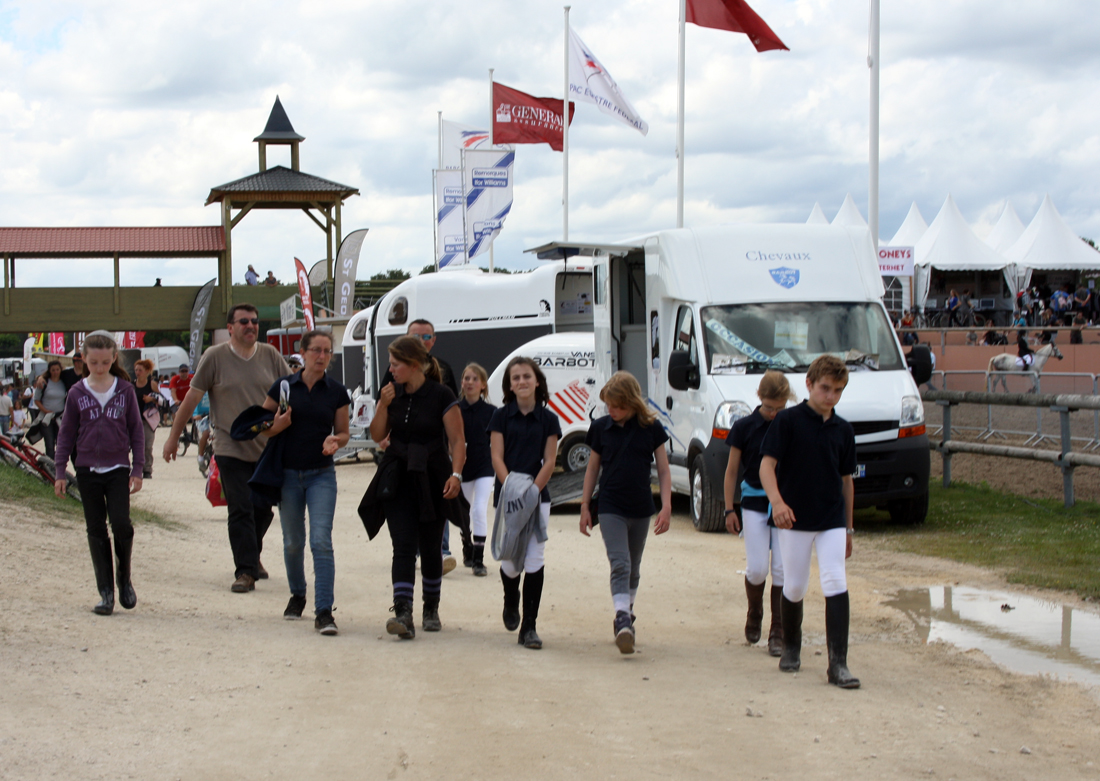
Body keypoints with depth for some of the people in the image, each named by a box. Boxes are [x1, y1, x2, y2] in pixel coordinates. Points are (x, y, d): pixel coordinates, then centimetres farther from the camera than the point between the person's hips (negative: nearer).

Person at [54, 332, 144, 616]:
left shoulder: (125, 390, 1)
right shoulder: (77, 393, 3)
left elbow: (136, 430, 5)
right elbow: (66, 433, 8)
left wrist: (138, 469, 0)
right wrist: (60, 472, 4)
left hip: (118, 469, -1)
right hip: (87, 470, 1)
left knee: (121, 524, -12)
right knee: (96, 531, 3)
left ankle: (124, 578, 13)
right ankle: (106, 592, 9)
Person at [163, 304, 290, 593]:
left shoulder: (270, 355, 4)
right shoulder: (215, 357, -3)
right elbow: (192, 397, 2)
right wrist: (173, 437, 5)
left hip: (268, 448, 3)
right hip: (231, 449, -3)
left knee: (263, 509, 10)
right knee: (241, 511, -7)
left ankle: (252, 555, 33)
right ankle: (245, 571, -2)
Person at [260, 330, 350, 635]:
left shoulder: (337, 392, 0)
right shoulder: (283, 387, -1)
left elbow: (343, 432, 9)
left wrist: (335, 441, -14)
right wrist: (278, 425, -16)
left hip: (321, 475, -1)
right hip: (288, 474, 1)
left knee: (321, 541, -13)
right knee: (293, 542, 12)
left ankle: (323, 611, -14)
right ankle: (297, 595, 36)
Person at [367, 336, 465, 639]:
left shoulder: (441, 395, -9)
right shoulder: (392, 392, 5)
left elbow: (457, 440, -9)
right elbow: (377, 435, 9)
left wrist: (456, 474, -22)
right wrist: (383, 405, -6)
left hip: (432, 480, -3)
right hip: (398, 478, 3)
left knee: (430, 548, 9)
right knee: (403, 546, -9)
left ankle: (431, 609, 28)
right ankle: (403, 614, -20)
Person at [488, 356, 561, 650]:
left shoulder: (548, 419, 4)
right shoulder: (501, 417, 3)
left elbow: (549, 461, 1)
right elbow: (497, 457, -3)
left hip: (537, 496, 0)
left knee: (535, 560, -7)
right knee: (511, 560, 1)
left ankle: (529, 627, -3)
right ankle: (511, 603, 35)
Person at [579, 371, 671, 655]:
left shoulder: (651, 428, -3)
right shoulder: (601, 427, -1)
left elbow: (663, 471, 1)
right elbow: (592, 469, 7)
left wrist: (666, 507, -8)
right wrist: (585, 507, 6)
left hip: (641, 509, 1)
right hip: (611, 509, -1)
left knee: (634, 568, 14)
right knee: (620, 564, -16)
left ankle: (627, 616, 30)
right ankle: (622, 621, -26)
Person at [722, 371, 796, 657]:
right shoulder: (745, 427, -2)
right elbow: (731, 470, 5)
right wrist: (729, 509, 3)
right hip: (754, 502, -1)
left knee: (782, 569, -3)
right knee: (757, 569, -6)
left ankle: (778, 633, 6)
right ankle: (754, 615, 23)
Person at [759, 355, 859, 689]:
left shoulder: (843, 430, 7)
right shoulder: (788, 420, -6)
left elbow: (846, 479, 15)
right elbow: (767, 465, -13)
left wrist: (848, 527, 17)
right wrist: (777, 501, -31)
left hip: (832, 520, 3)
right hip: (795, 520, -2)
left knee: (836, 583, -11)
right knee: (794, 588, 8)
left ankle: (838, 664, -11)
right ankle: (791, 647, 34)